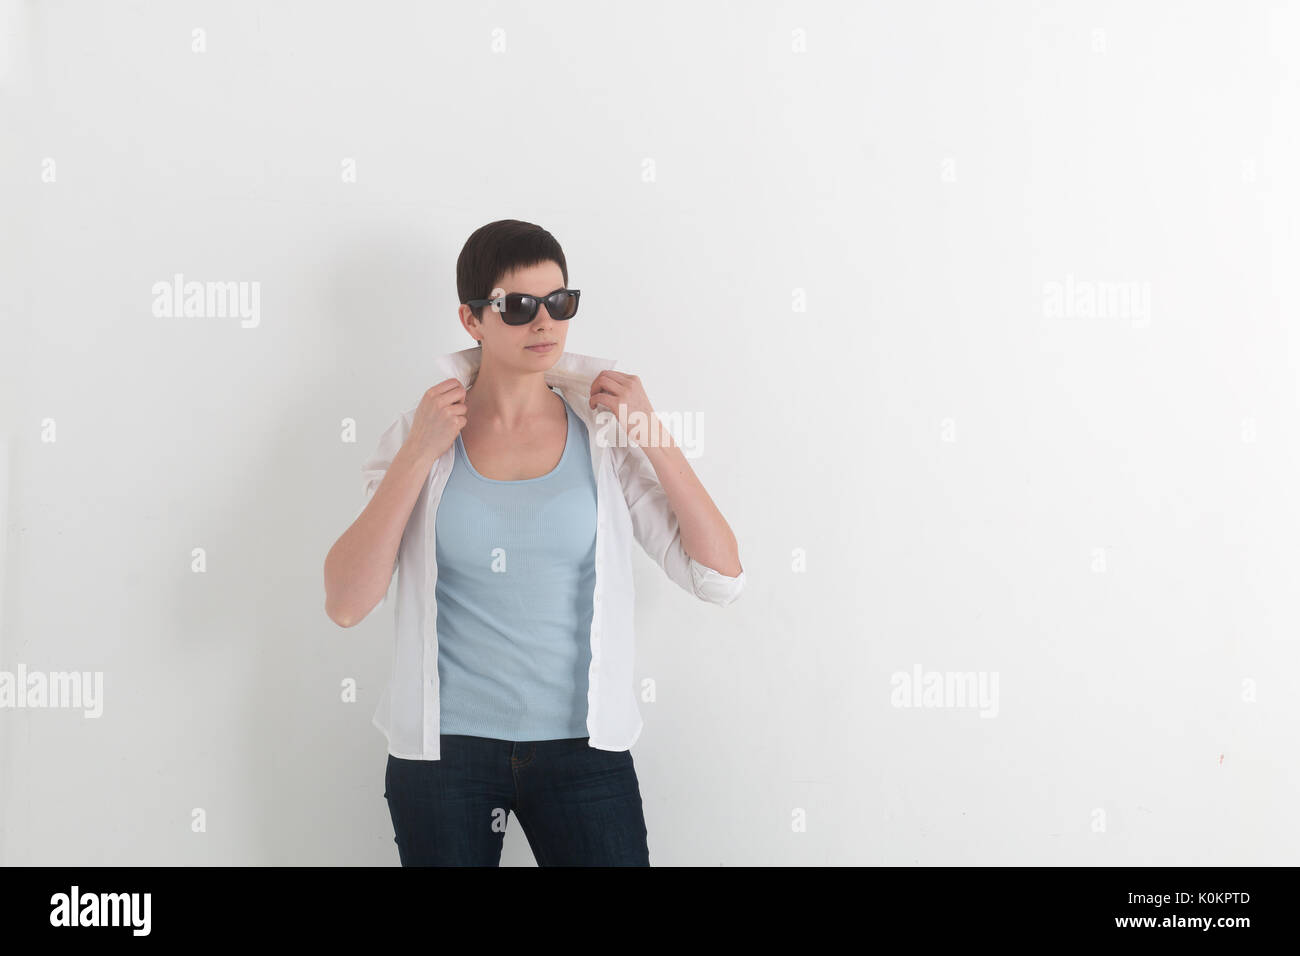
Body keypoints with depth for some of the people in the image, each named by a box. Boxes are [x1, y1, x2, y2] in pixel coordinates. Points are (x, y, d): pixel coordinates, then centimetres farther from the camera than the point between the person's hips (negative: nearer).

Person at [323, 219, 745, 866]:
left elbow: (722, 578, -5)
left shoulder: (605, 434, -1)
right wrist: (419, 456, -14)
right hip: (444, 745, 0)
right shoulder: (419, 437, -1)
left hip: (581, 746, 0)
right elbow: (345, 605, -9)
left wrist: (651, 435, -10)